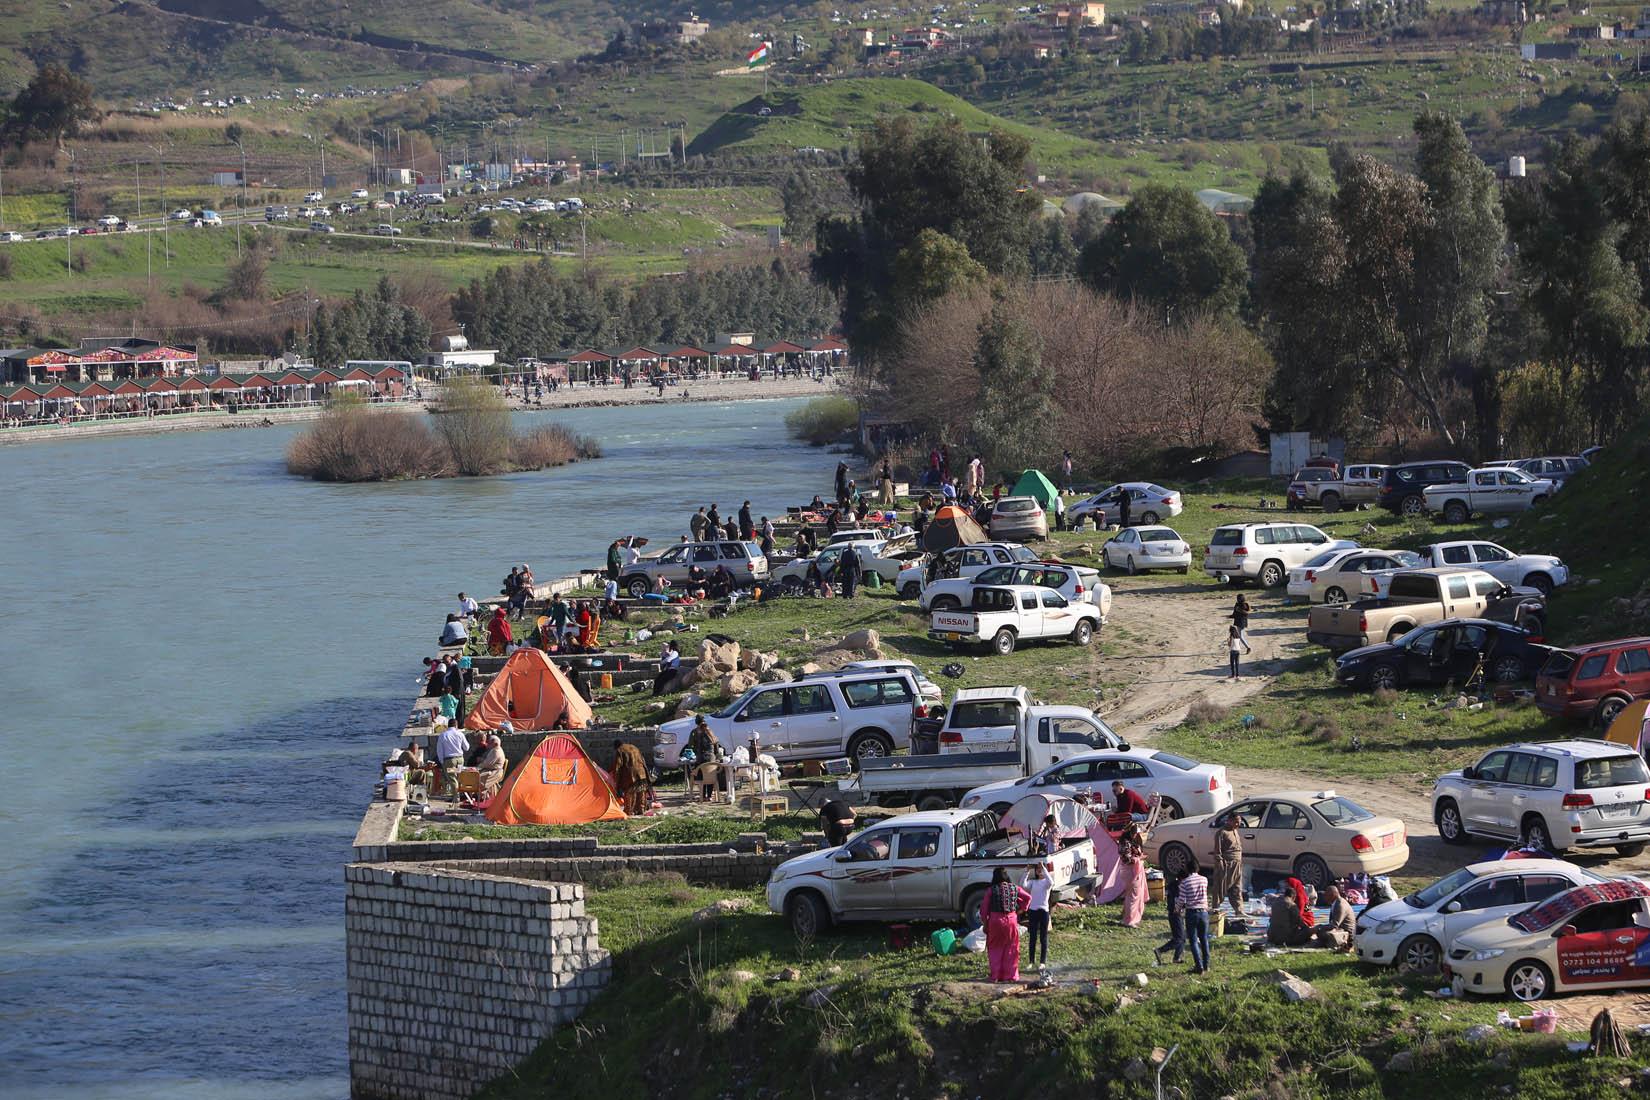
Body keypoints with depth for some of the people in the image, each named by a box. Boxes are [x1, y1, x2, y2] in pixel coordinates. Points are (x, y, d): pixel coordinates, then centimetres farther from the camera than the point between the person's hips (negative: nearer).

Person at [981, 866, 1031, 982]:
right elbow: (1028, 897, 11)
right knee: (1011, 950, 11)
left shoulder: (992, 890, -7)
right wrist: (1021, 910, 17)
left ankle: (996, 976, 6)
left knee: (995, 949, 9)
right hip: (1011, 920, 2)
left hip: (995, 921, -2)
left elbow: (984, 908, -5)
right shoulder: (1014, 888, 1)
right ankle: (1011, 976, 10)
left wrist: (985, 924, 4)